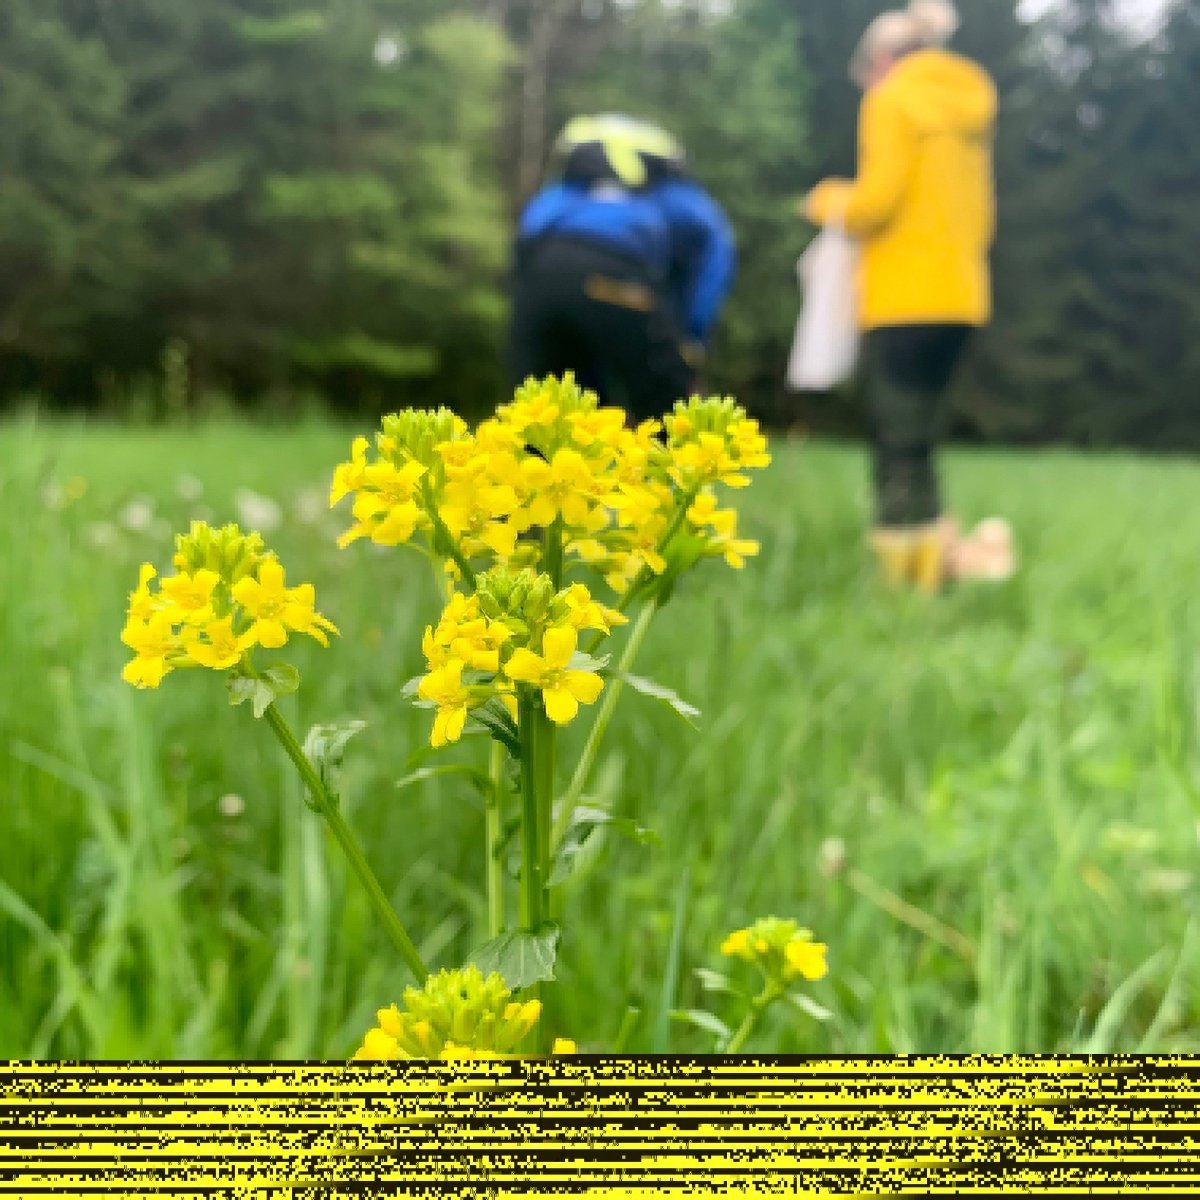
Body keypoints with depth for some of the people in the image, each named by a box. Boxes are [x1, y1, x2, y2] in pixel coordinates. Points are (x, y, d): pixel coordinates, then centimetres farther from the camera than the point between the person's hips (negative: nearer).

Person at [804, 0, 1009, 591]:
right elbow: (978, 210, 21)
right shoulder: (969, 105, 20)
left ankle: (909, 575, -8)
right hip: (959, 294, 8)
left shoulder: (893, 99, -3)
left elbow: (876, 202, -12)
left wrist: (829, 202, 7)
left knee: (901, 448, -7)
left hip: (907, 297, -8)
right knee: (915, 442, 13)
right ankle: (935, 560, 12)